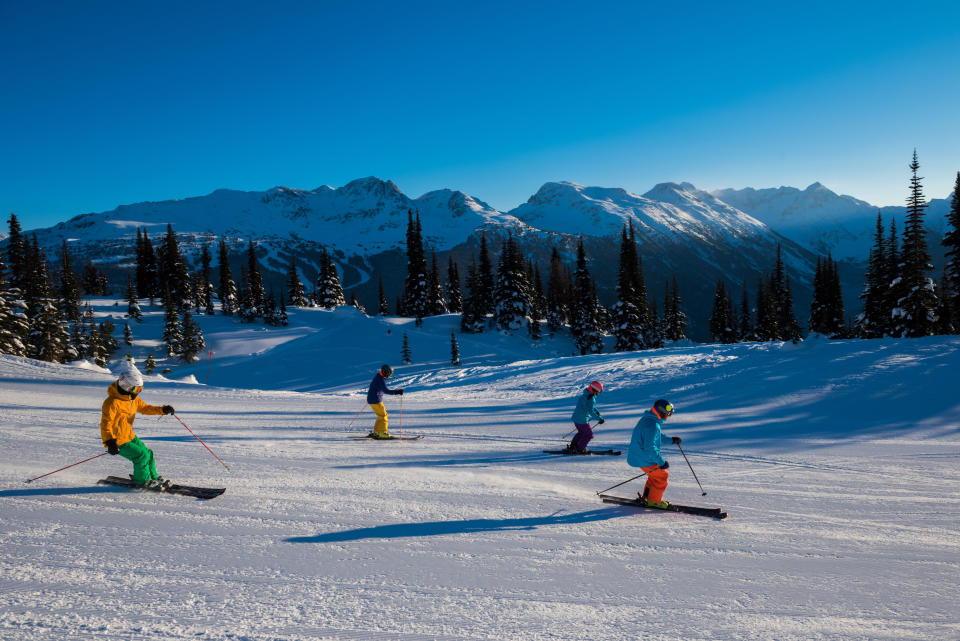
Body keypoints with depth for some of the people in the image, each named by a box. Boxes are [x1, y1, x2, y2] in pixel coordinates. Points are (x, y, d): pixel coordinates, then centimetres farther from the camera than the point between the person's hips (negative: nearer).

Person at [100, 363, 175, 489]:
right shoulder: (112, 402, -25)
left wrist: (162, 409, 1)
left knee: (148, 453, 10)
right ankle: (143, 481, 7)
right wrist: (110, 442, -36)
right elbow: (106, 423, -27)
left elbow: (144, 408, 15)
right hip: (117, 441, -9)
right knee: (141, 455, -14)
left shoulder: (133, 398, 3)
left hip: (129, 436, 9)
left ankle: (153, 477, 29)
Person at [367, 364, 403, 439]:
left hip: (371, 399, 10)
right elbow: (385, 390, -32)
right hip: (376, 401, -10)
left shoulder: (378, 376, 10)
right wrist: (397, 392, -38)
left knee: (381, 416, 16)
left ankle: (376, 432, 19)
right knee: (383, 416, -4)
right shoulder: (381, 379, -21)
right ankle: (382, 433, -4)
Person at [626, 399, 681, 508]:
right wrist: (662, 462, -22)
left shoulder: (648, 419, 6)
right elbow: (650, 448, -29)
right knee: (662, 476, 5)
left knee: (655, 474, 25)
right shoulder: (652, 425, -27)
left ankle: (646, 497, 33)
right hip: (645, 459, -10)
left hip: (637, 456, 10)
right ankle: (654, 500, 18)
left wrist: (671, 440, 20)